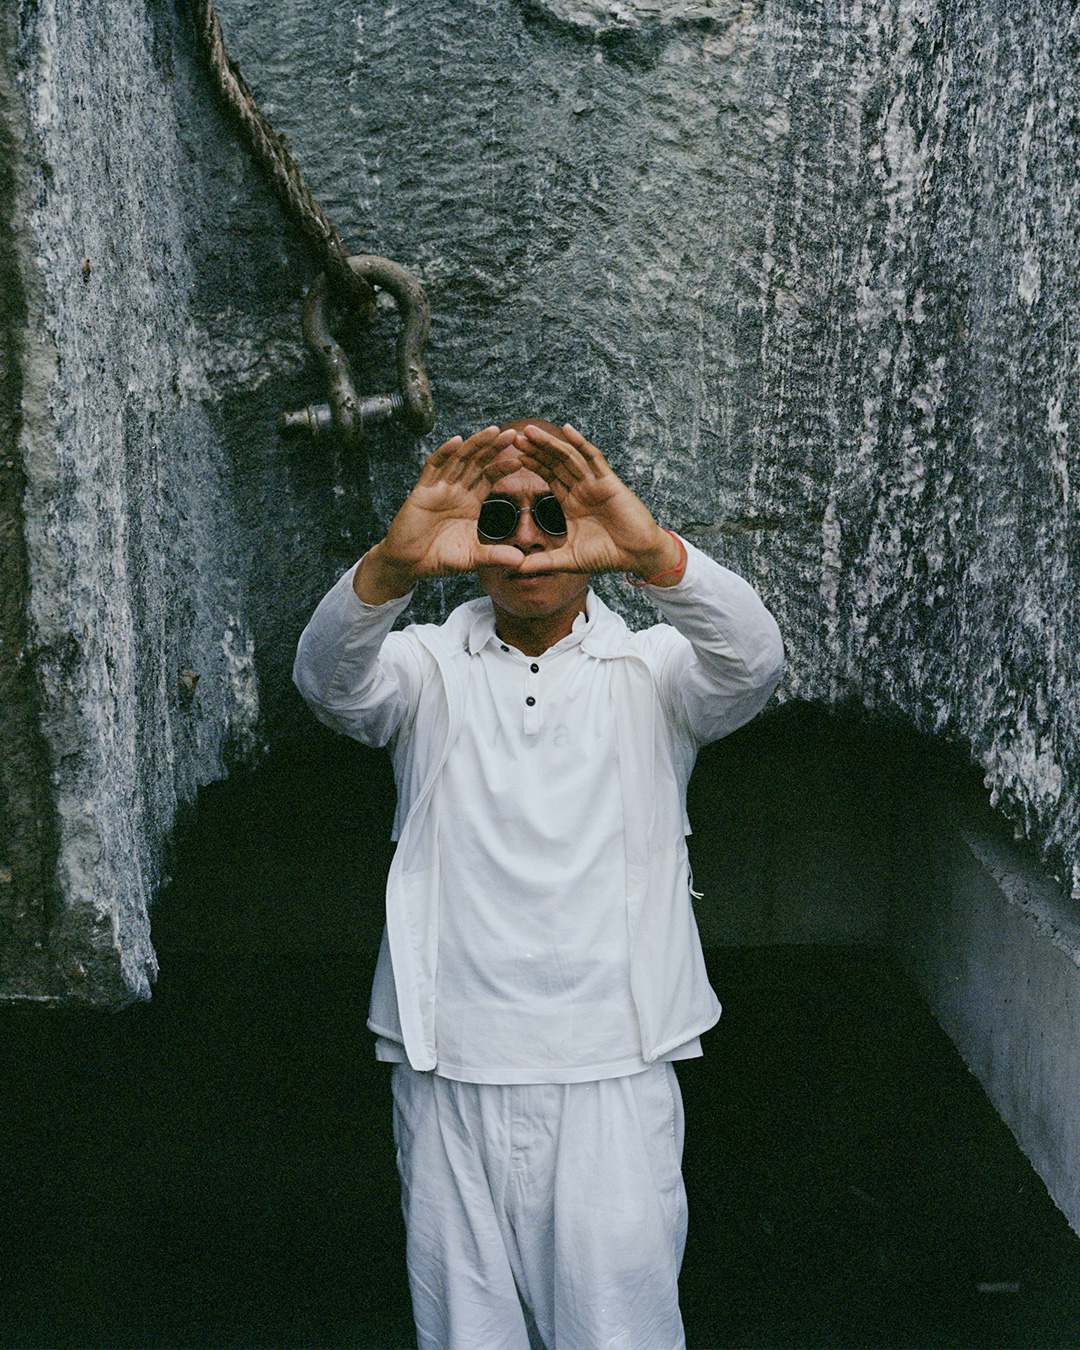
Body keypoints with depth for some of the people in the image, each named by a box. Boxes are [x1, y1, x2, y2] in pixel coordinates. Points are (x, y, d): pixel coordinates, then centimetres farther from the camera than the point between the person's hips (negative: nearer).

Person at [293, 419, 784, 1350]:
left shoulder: (651, 671, 4)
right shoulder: (429, 669, 6)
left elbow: (753, 661, -17)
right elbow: (330, 679, -15)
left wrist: (655, 556, -37)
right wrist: (392, 567, -37)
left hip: (615, 1073, -1)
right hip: (450, 1073, 1)